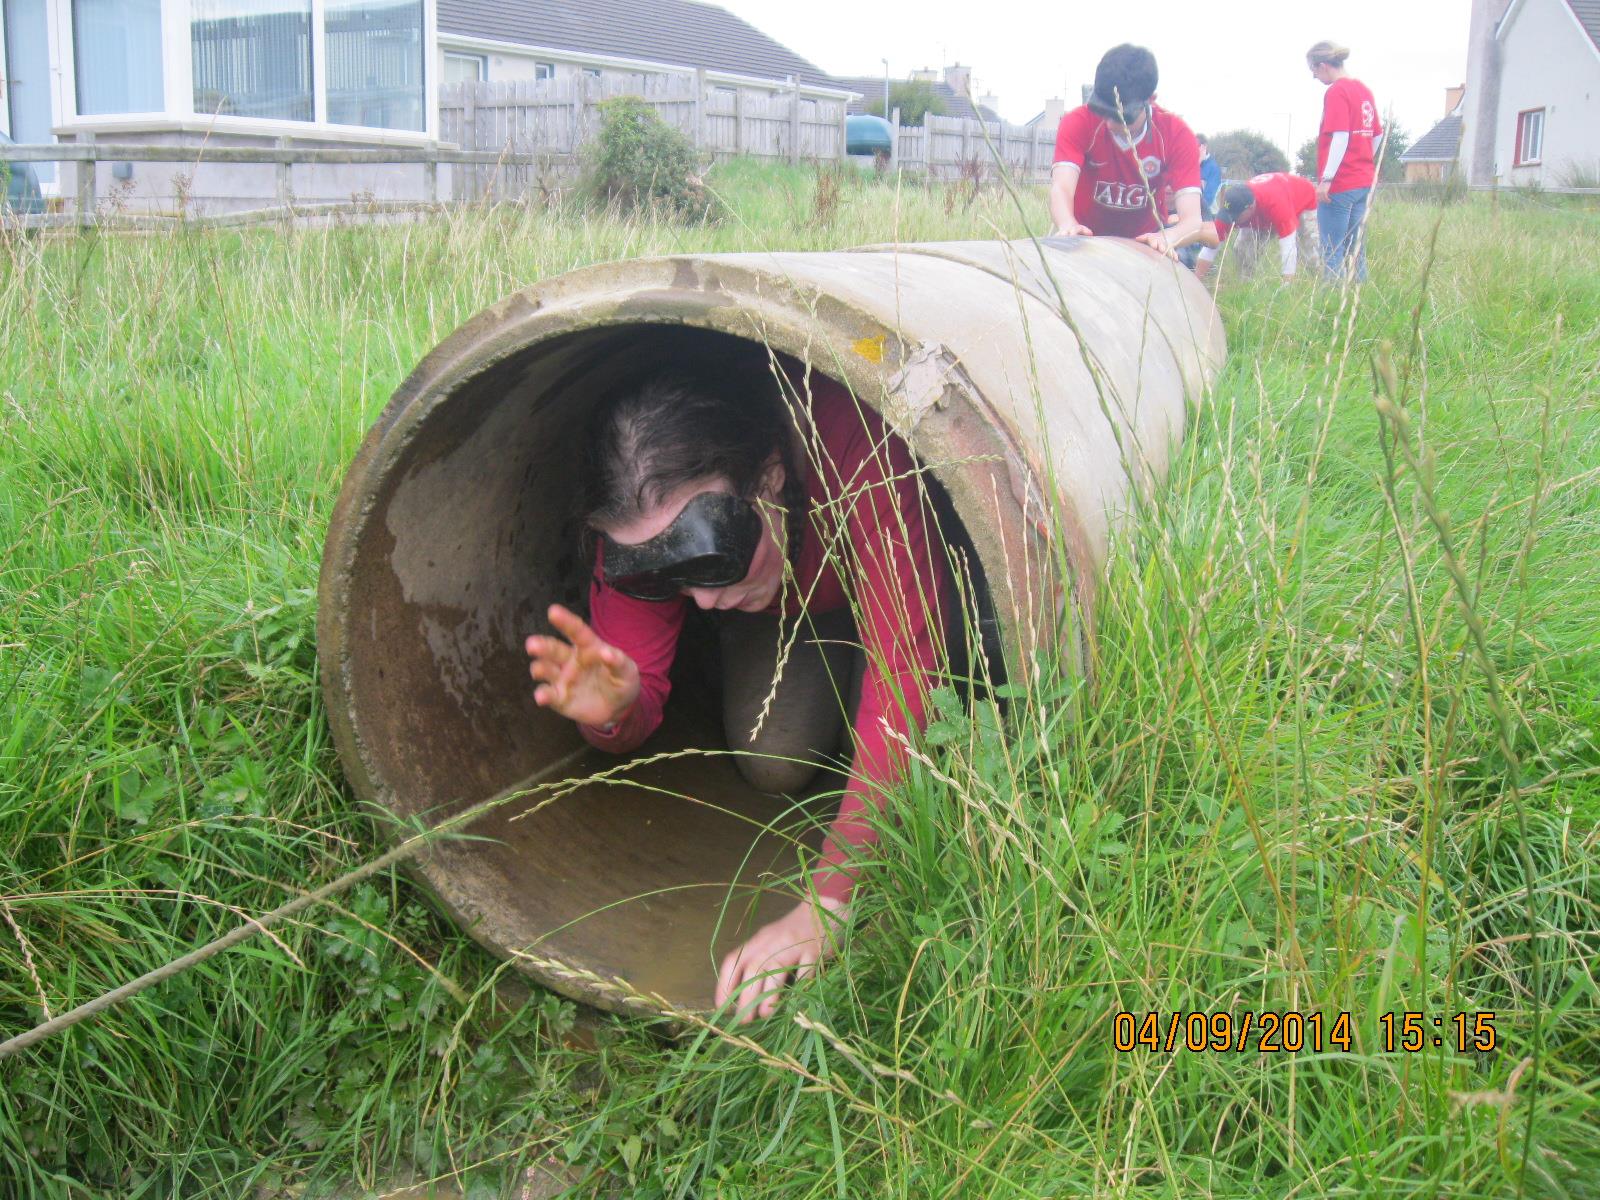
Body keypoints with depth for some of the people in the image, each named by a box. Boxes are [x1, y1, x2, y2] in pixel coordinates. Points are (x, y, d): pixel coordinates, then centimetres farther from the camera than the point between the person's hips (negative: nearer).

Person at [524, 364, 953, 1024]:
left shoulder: (859, 446, -49)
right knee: (772, 762, -17)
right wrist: (614, 714, -52)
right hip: (777, 609, 1)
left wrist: (829, 903, -54)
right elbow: (639, 690, -24)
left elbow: (904, 676, -50)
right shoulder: (641, 523, -34)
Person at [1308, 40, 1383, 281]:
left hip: (1339, 185, -8)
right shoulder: (1364, 89, 13)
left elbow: (1340, 137, -20)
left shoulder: (1336, 92, -11)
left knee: (1332, 250, -5)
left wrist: (1326, 178, -21)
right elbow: (1378, 135, 18)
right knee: (1356, 247, 12)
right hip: (1364, 183, 8)